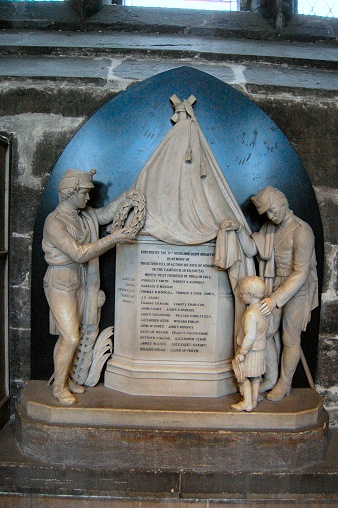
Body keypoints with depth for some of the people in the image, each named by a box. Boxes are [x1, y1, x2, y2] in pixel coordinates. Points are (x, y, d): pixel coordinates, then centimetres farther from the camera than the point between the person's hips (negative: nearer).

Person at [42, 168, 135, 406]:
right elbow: (79, 254, -26)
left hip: (80, 282, 8)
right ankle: (59, 387, 12)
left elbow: (107, 212, 20)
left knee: (68, 336, 16)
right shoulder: (54, 222, -19)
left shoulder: (84, 214, 5)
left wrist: (129, 194, 8)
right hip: (60, 283, -8)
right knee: (71, 338, -7)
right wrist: (112, 239, -26)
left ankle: (65, 379, 31)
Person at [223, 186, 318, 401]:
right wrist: (240, 229, -15)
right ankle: (273, 377, 29)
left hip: (297, 291, -6)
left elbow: (301, 273, -24)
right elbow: (251, 249, 1)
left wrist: (276, 299, -29)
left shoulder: (301, 231, -21)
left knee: (290, 339, 7)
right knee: (265, 333, 8)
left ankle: (284, 384, 26)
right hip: (275, 288, 6)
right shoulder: (269, 227, 3)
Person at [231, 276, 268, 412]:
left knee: (244, 377, 7)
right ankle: (254, 400, 31)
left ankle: (247, 403, 16)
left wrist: (242, 353, -21)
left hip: (250, 350, -8)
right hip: (260, 348, 9)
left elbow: (250, 336, -30)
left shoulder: (251, 314, -28)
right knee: (255, 376, 19)